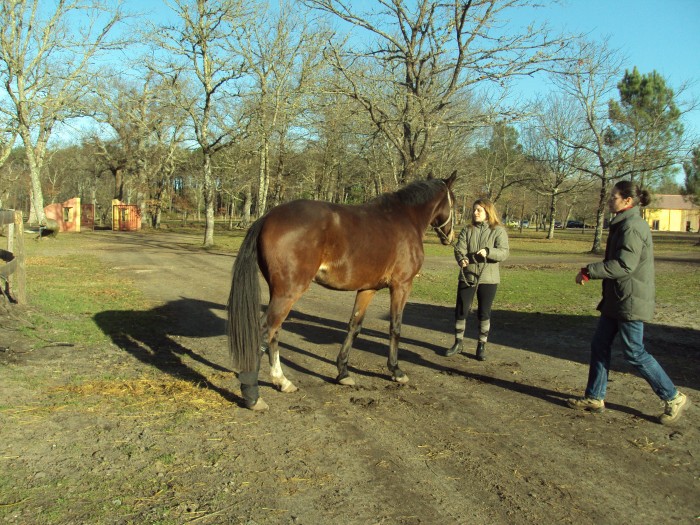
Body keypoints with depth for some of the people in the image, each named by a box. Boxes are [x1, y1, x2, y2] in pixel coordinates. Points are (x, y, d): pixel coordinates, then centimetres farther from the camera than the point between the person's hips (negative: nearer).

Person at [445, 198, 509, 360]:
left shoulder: (499, 231, -2)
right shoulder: (467, 230, 5)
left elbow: (504, 252, -12)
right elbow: (459, 248, -6)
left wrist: (487, 252, -30)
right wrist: (461, 259, -28)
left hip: (488, 278, -2)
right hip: (467, 276, 2)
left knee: (484, 312, 7)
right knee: (460, 310, 4)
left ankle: (482, 345, 20)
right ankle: (458, 343, 21)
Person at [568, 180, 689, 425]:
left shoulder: (631, 226, -19)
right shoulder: (623, 224, 14)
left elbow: (624, 265, -26)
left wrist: (589, 271, -19)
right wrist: (592, 271, 6)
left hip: (630, 301, -10)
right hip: (616, 299, 10)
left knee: (634, 353, -1)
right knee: (599, 345, 11)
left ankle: (673, 397, 14)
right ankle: (594, 398, 19)